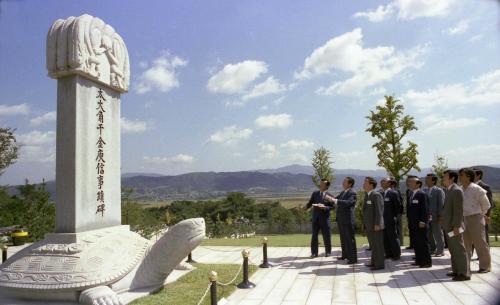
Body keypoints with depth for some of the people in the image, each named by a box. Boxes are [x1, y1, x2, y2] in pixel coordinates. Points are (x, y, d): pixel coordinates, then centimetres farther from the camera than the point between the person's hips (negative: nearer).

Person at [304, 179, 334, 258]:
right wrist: (305, 207, -14)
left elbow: (332, 206, -7)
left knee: (326, 236, 6)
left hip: (324, 218, -2)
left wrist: (324, 207, -25)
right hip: (315, 218, 2)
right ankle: (314, 252, 10)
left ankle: (328, 252, 22)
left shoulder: (329, 196, -2)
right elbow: (310, 203, 6)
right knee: (314, 235, 2)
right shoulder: (315, 193, 7)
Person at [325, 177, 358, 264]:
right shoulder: (343, 192, 14)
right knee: (343, 238, 18)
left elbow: (347, 202, -28)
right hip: (341, 219, 9)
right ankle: (345, 255, 31)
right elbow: (336, 199, 16)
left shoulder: (352, 193, -14)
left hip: (348, 220, -9)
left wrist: (335, 200, -31)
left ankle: (353, 258, 5)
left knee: (350, 239, -2)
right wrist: (330, 198, -4)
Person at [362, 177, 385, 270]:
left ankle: (380, 264, 10)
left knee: (378, 245, 2)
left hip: (375, 225, -9)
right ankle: (374, 262, 28)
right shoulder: (367, 195, 12)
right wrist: (365, 224, 13)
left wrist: (377, 224, -20)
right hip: (369, 225, 9)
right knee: (373, 245, 17)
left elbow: (379, 210, -18)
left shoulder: (376, 195, -15)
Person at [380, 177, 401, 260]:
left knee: (393, 237, 1)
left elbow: (398, 206, -7)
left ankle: (397, 254, 11)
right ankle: (389, 254, 19)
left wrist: (394, 216, -5)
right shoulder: (381, 193, 13)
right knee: (385, 238, 9)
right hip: (382, 220, 7)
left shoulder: (393, 193, -8)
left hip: (390, 220, -7)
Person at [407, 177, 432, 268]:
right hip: (413, 224, 8)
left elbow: (424, 209, -15)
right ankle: (419, 260, 20)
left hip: (420, 223, -8)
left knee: (423, 242, 0)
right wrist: (409, 221, 13)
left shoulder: (421, 194, -11)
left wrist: (422, 221, -19)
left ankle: (427, 262, 9)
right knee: (416, 243, 11)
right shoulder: (411, 194, 13)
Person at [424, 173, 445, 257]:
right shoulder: (424, 190, 12)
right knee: (428, 234, 12)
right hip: (426, 216, 6)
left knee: (438, 234, 4)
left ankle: (440, 251, 14)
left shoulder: (439, 191, -5)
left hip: (435, 216, -6)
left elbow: (441, 204, -9)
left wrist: (440, 216, -14)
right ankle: (432, 249, 25)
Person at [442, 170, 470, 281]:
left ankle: (464, 273, 6)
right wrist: (443, 221, 15)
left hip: (454, 226, -9)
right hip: (448, 226, 9)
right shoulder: (448, 190, 13)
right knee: (453, 250, 15)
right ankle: (456, 270, 24)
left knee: (459, 250, -1)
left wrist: (456, 226, -21)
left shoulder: (457, 190, -15)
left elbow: (459, 210, -19)